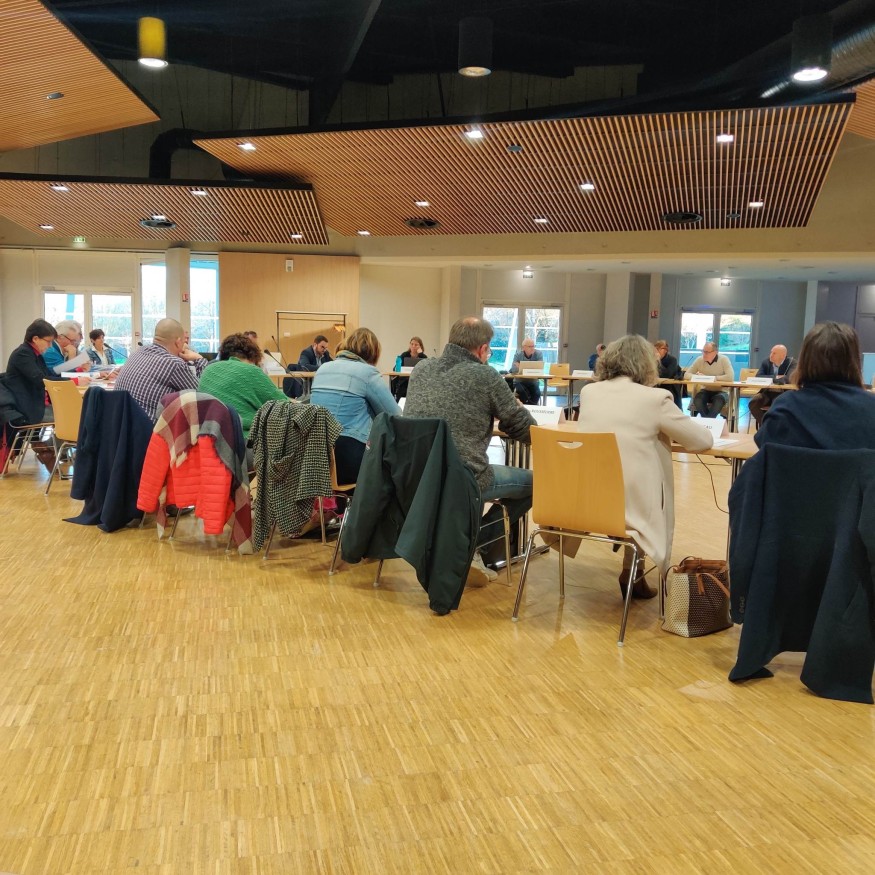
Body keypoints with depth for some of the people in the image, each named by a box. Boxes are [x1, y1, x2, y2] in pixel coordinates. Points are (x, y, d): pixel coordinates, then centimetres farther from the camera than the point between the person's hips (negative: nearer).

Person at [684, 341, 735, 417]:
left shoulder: (723, 360, -12)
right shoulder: (700, 360, -2)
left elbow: (730, 377, -24)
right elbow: (686, 375, -2)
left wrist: (713, 378, -19)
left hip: (720, 391, -2)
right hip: (705, 391, 2)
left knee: (719, 400, -37)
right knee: (697, 400, -31)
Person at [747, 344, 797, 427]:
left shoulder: (791, 362, -10)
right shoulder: (766, 362, 1)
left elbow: (790, 379, -27)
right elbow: (758, 377, -10)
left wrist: (770, 379, -23)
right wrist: (775, 377, -19)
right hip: (767, 392, 4)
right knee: (753, 403, -24)